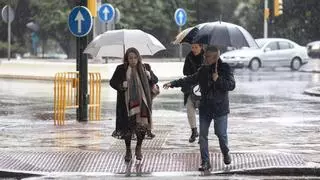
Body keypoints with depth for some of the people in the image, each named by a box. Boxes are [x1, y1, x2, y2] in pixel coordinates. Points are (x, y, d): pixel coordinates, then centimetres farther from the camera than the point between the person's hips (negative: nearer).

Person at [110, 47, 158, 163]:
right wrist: (121, 85, -16)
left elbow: (155, 80, 13)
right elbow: (112, 82, 4)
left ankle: (138, 148, 16)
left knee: (143, 125, -9)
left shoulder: (144, 68, 7)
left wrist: (149, 75, -9)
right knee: (128, 127, 0)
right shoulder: (121, 69, 1)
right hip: (127, 102, -1)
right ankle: (128, 151, 20)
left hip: (142, 101, 1)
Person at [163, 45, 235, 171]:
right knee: (203, 135, 1)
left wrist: (218, 80, -26)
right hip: (205, 107, 4)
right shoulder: (203, 70, 5)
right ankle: (205, 162, 7)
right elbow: (190, 79, 11)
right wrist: (173, 84, 6)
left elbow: (231, 85, -16)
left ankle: (225, 153, 31)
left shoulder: (225, 69, -9)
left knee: (221, 134, 1)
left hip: (220, 108, -4)